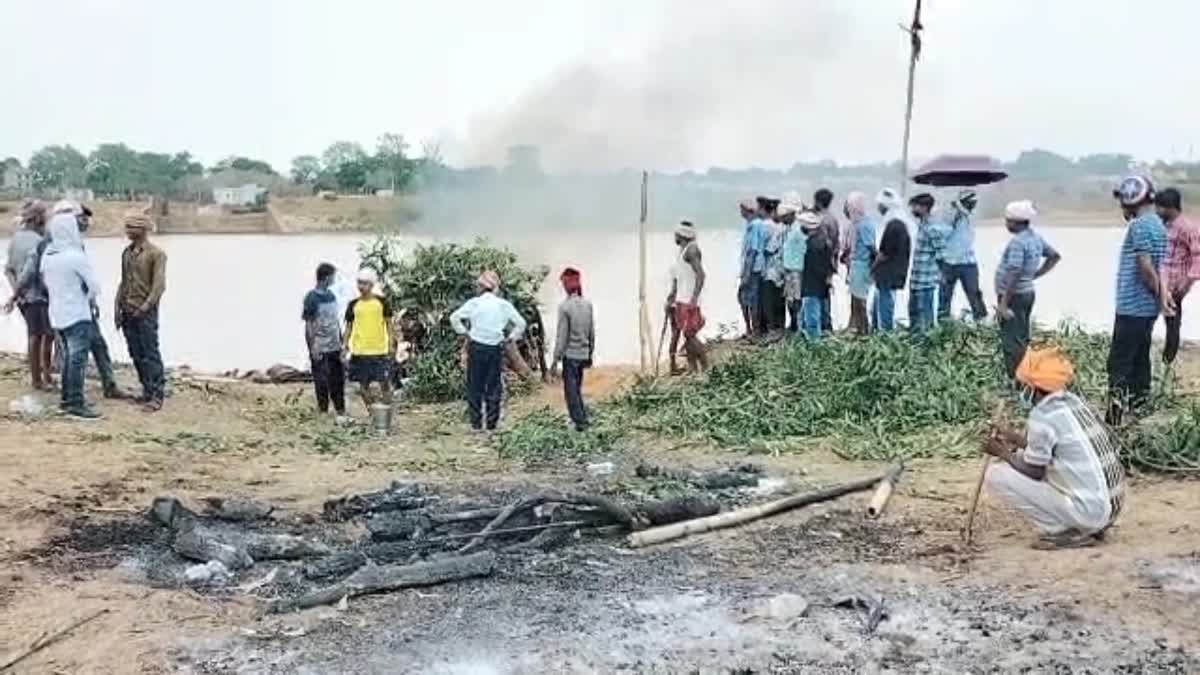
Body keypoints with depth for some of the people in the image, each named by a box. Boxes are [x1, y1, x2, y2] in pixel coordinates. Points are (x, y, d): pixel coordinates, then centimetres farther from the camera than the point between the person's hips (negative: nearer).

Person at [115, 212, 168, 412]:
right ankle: (147, 391, 19)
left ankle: (157, 395, -4)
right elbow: (123, 281, 16)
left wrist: (145, 307, -17)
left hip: (146, 312, -7)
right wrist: (118, 307, 9)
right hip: (128, 312, 7)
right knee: (136, 355, 10)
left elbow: (159, 285, -13)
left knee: (150, 354, -6)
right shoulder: (127, 252, 12)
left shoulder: (156, 253, -7)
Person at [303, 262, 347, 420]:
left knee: (338, 379, 9)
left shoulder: (331, 295, 8)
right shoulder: (311, 297, -11)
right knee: (321, 380, 2)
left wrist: (341, 340, 14)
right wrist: (313, 346, -15)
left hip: (334, 346, 6)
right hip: (320, 347, -6)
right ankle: (323, 411, 12)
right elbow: (308, 324, -11)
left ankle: (340, 410, 17)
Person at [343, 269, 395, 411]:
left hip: (380, 350, -2)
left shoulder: (382, 302, 1)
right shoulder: (353, 304, 7)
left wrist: (391, 344, -4)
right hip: (359, 352, 3)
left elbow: (388, 323, 4)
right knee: (363, 385, 6)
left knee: (384, 383, -4)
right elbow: (349, 326, 11)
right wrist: (345, 344, 0)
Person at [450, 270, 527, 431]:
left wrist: (464, 332, 1)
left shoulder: (474, 303, -5)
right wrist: (510, 337, 8)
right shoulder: (504, 305, -1)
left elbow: (454, 318, -10)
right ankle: (492, 423, 12)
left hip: (477, 348, -1)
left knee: (475, 386, 9)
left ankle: (476, 422, 10)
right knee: (494, 387, 10)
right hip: (496, 349, 1)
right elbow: (521, 324, 0)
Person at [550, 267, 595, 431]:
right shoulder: (588, 304, 1)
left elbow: (562, 335, -14)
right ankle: (583, 419, 20)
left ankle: (580, 422, 3)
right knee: (577, 389, 19)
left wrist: (556, 359, -8)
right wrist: (590, 353, 19)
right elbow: (592, 332, 8)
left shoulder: (565, 306, -14)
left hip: (570, 354, -5)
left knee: (571, 391, 4)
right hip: (584, 354, 5)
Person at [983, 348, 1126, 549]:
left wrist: (1004, 453, 6)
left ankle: (1063, 531, -5)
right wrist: (1013, 437, 26)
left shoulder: (1042, 416, -16)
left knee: (996, 476, -8)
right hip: (1113, 504, 9)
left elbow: (1034, 472, -9)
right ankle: (1091, 527, 16)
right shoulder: (1073, 401, 8)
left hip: (1089, 511, -9)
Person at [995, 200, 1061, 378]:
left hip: (1014, 295, -10)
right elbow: (1055, 256, 21)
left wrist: (1003, 303, -25)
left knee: (1012, 342, -6)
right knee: (1022, 339, 18)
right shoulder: (1035, 237, 7)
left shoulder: (1017, 242, -21)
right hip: (1028, 292, 10)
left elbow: (1014, 275, -26)